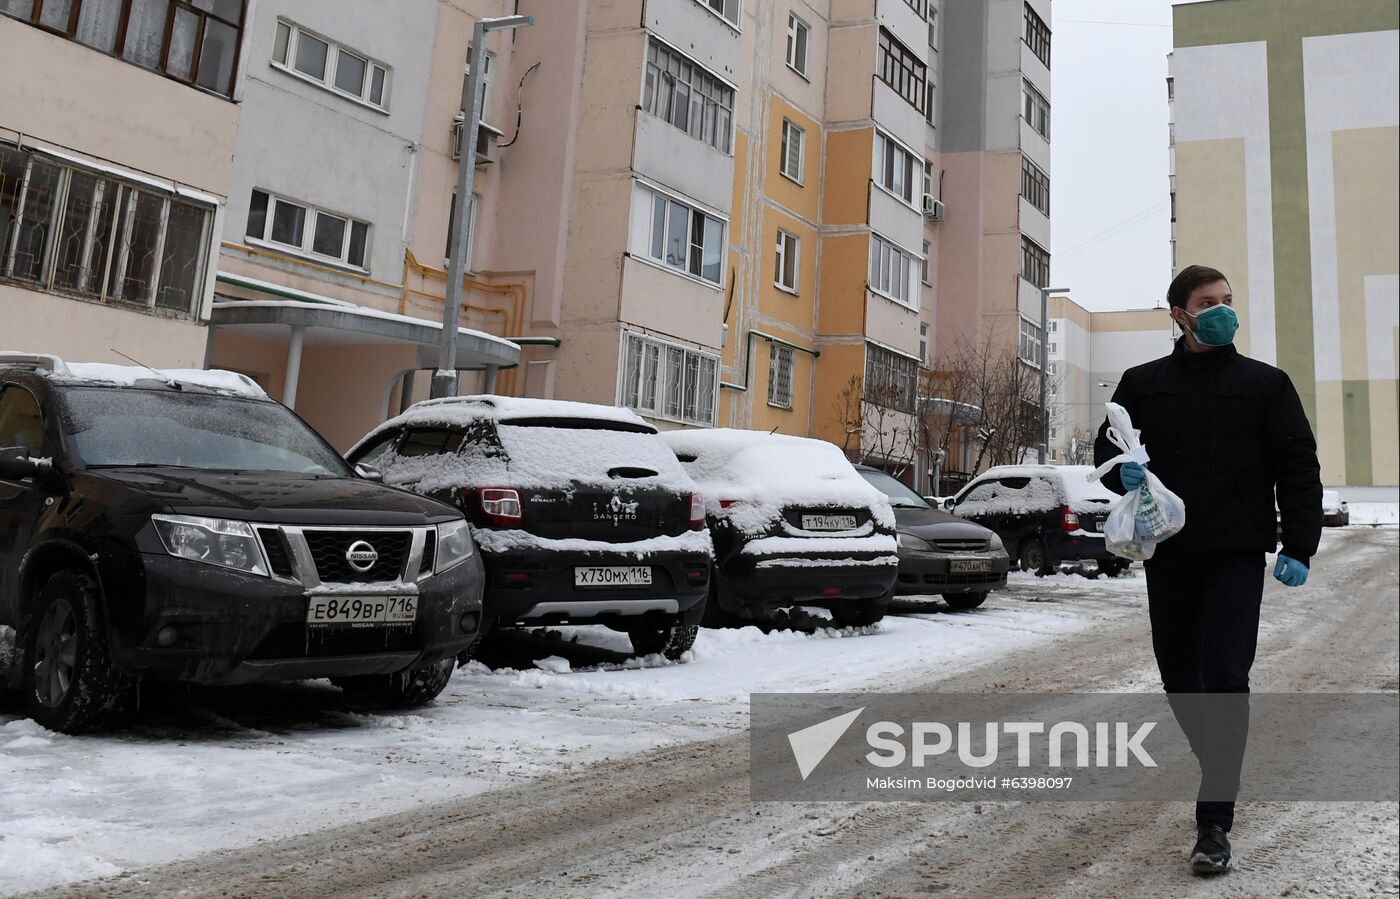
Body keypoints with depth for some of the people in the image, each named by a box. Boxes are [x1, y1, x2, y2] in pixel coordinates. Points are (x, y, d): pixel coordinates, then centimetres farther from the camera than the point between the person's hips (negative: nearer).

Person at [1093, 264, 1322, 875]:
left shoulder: (1264, 384, 5)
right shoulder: (1142, 384, 9)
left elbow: (1297, 468, 3)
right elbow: (1107, 450, 14)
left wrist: (1298, 546, -6)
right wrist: (1124, 471, -11)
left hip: (1236, 557, -3)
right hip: (1167, 556, 3)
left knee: (1225, 679, -10)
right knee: (1179, 677, 10)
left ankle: (1215, 822, -5)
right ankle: (1217, 771, 35)